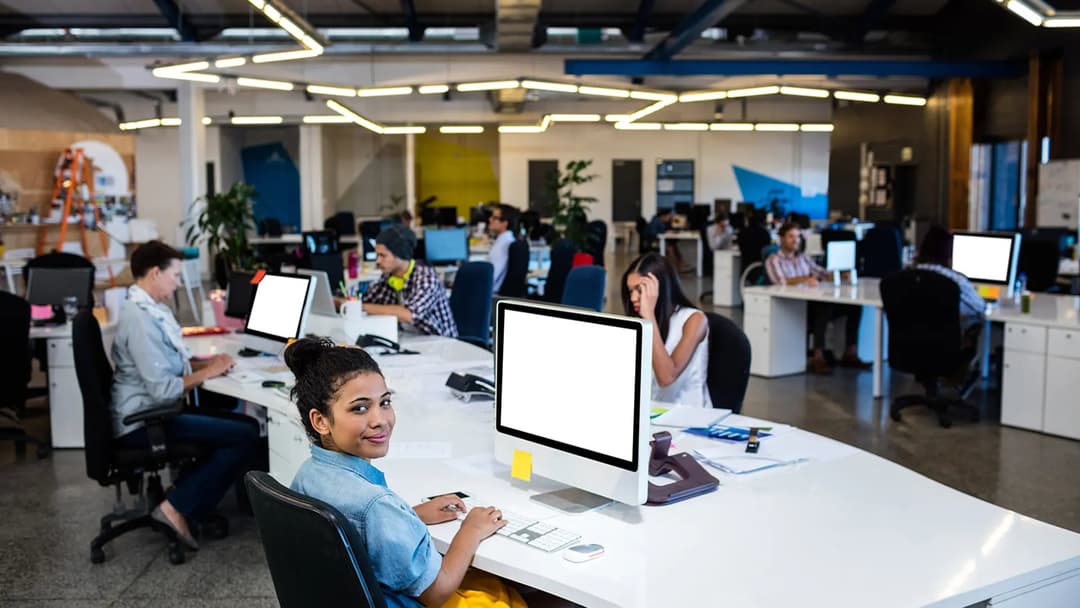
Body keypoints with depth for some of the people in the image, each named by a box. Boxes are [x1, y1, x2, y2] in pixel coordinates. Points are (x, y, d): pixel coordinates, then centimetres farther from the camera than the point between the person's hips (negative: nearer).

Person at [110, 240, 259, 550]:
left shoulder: (151, 309, 10)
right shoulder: (140, 318, -21)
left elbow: (168, 361, 22)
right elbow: (163, 389, -25)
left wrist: (206, 361, 5)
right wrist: (207, 372, -11)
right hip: (142, 423, -10)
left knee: (245, 424, 8)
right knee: (245, 436, -16)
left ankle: (184, 492, 6)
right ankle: (178, 507, -8)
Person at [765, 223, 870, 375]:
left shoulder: (803, 257, 25)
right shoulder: (774, 260, 3)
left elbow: (821, 273, 18)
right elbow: (780, 281, -15)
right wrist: (804, 279, -32)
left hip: (812, 303, 7)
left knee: (854, 305, -10)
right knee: (824, 307, -36)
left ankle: (850, 353, -11)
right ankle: (818, 358, -38)